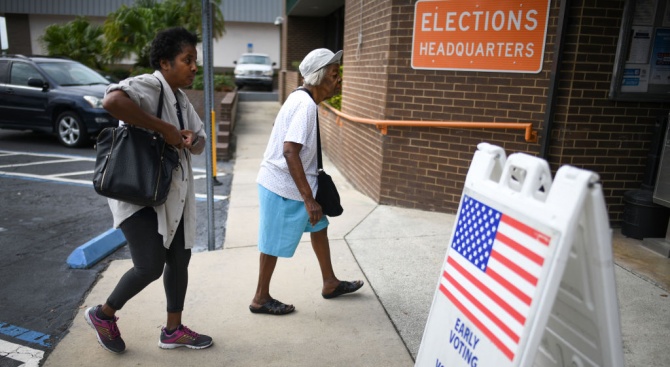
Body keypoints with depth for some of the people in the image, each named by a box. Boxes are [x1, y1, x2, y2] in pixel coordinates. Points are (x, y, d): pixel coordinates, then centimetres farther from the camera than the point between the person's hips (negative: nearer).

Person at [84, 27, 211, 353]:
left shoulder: (180, 99, 11)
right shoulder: (147, 86, -17)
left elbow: (200, 142, 16)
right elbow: (112, 101, -39)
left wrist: (191, 141, -8)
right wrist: (164, 128, -32)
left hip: (172, 193, 9)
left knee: (179, 260, 13)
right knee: (150, 267, -10)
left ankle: (173, 330, 30)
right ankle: (103, 315, 21)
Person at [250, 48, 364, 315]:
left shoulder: (302, 98, 8)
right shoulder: (306, 105, -22)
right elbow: (290, 152, -30)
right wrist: (309, 199, -28)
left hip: (288, 182, 10)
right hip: (282, 186, -10)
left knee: (319, 226, 19)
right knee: (275, 243, 4)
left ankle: (330, 283, 33)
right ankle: (261, 299, 23)